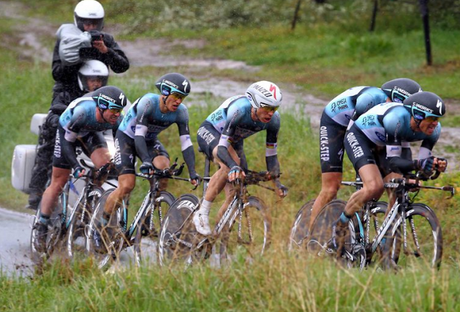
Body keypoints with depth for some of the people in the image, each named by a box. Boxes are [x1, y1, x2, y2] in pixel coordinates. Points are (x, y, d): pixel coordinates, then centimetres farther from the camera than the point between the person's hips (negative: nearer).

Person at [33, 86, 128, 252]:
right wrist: (76, 167, -40)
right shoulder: (81, 112, -41)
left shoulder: (117, 120, -29)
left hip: (91, 133, 3)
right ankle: (41, 229, 9)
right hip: (67, 131, -3)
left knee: (106, 165, -24)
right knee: (58, 182, -3)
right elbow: (67, 142, -31)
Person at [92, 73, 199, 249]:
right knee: (127, 185, -19)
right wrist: (146, 162, -48)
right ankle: (101, 227, -3)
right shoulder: (148, 102, -31)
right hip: (127, 137, -4)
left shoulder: (181, 112, -18)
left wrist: (192, 173, -27)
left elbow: (186, 142, -18)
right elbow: (139, 135, -36)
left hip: (150, 140, 4)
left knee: (164, 166, -27)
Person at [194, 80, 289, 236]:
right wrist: (234, 166, -60)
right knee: (229, 164, -36)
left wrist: (277, 182, -19)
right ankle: (202, 214, -30)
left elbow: (271, 154, -10)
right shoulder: (240, 109, -39)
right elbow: (222, 147, -43)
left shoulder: (274, 119, -22)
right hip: (209, 132, -7)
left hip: (234, 141, 7)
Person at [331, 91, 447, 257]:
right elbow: (392, 161, -36)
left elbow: (422, 163, -15)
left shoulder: (433, 129, -18)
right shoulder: (397, 119, -39)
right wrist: (416, 164, -55)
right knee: (374, 187, -29)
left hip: (381, 147, 7)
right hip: (359, 137, -7)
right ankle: (340, 226, -7)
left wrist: (434, 163, -38)